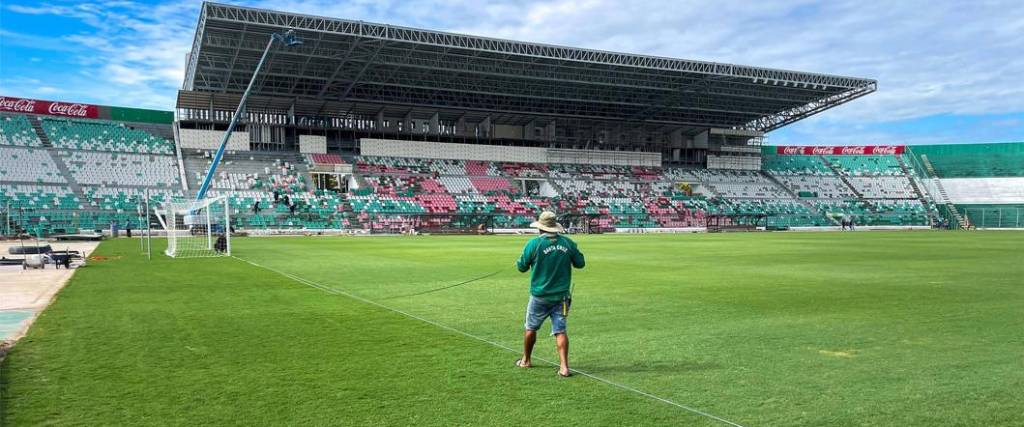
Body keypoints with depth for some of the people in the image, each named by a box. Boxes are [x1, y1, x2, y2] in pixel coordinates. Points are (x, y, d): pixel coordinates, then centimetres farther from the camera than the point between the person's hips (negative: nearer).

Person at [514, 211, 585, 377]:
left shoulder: (534, 244, -12)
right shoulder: (567, 243, -2)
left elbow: (522, 267, -4)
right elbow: (580, 263, 5)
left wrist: (519, 261, 18)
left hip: (540, 296, -2)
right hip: (561, 296, 2)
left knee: (531, 328, 15)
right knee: (560, 330, 4)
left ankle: (526, 361, 30)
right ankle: (564, 366, -4)